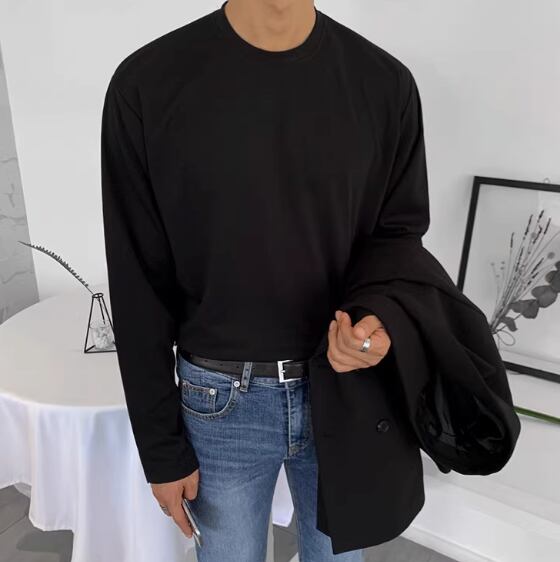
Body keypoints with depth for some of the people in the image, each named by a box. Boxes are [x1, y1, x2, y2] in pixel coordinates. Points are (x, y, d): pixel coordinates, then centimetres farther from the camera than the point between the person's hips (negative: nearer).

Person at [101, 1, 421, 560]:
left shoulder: (384, 82, -7)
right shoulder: (146, 85, -12)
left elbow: (402, 234, 3)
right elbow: (139, 285, -7)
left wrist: (384, 320, -20)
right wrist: (161, 447, -2)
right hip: (220, 400, -1)